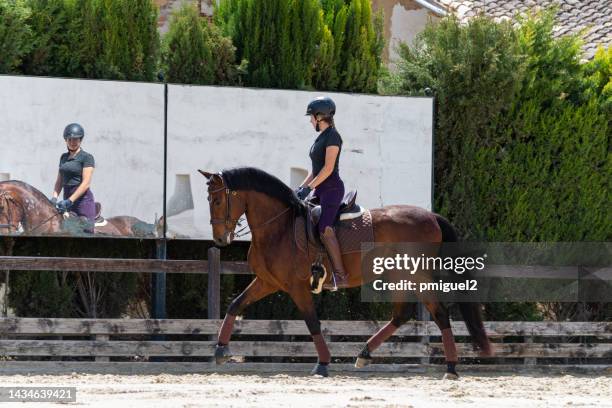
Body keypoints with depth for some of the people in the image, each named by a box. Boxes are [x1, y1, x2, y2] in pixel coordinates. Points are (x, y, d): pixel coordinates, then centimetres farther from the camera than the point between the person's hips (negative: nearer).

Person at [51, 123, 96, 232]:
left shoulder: (87, 158, -5)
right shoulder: (64, 157, 16)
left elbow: (86, 183, -14)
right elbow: (59, 181, 16)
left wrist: (70, 201, -21)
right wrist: (54, 197, -2)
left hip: (83, 199, -7)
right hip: (67, 199, 7)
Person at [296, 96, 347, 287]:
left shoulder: (332, 137, -11)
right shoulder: (321, 137, 18)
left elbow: (328, 168, -18)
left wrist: (309, 187, -18)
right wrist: (301, 187, 11)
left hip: (332, 188, -10)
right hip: (320, 190, 10)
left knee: (325, 229, -22)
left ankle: (340, 275, -25)